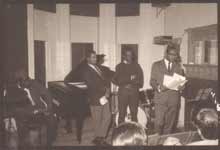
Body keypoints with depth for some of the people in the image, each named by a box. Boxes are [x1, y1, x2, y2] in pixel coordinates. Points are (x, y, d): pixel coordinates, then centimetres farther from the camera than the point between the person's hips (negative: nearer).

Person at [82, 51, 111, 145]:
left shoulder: (98, 68, 13)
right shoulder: (87, 71, -13)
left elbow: (104, 80, 14)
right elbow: (92, 87, -18)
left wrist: (107, 90, -4)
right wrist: (100, 98, -15)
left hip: (104, 98, 8)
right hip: (96, 100, -7)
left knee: (107, 117, 10)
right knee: (97, 120, 5)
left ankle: (101, 137, 25)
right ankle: (98, 139, 24)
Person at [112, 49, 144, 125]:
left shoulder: (136, 66, 13)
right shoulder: (119, 66, 10)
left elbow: (140, 78, 7)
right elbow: (114, 80, 6)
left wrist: (133, 85, -8)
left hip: (134, 91, 1)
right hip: (123, 91, -1)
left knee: (134, 113, 3)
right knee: (122, 113, -2)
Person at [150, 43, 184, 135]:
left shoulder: (178, 66, 15)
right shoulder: (156, 65, 7)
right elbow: (152, 81, 3)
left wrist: (181, 86, -7)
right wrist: (158, 87, -17)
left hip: (174, 99, 3)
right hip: (160, 99, -2)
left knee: (170, 124, 4)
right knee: (159, 123, -7)